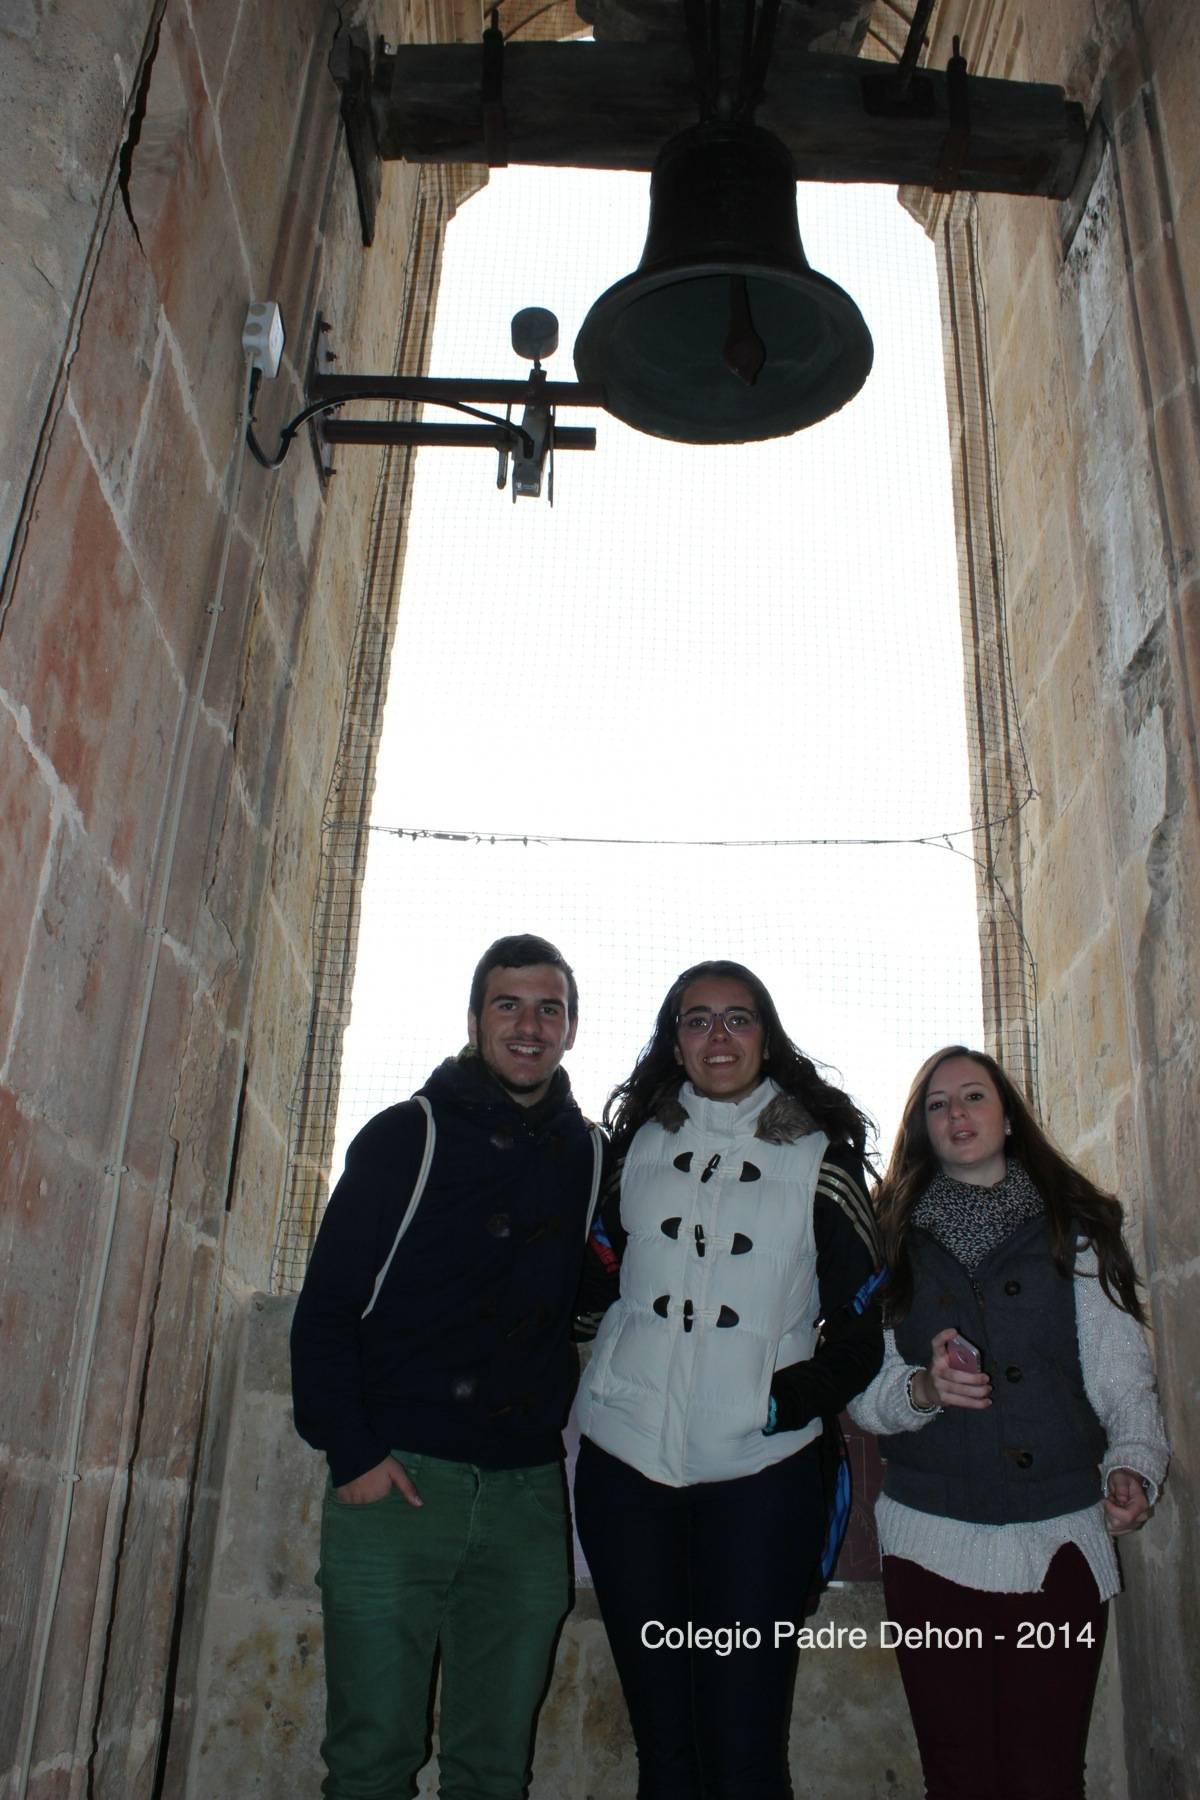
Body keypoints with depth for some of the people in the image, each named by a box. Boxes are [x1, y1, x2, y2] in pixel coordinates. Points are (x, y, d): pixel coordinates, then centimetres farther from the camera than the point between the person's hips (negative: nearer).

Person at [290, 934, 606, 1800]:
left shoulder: (592, 1154, 8)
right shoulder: (408, 1136, -1)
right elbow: (327, 1303, -3)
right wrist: (352, 1450, -11)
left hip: (527, 1492, 3)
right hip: (395, 1477, -3)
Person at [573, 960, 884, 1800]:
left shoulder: (819, 1159, 3)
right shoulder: (636, 1143, 9)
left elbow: (863, 1321, 3)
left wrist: (795, 1398, -10)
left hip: (760, 1470, -2)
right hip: (627, 1457, 2)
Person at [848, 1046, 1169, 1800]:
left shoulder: (1075, 1228, 8)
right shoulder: (894, 1237, 9)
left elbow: (1122, 1373, 2)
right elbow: (862, 1391, 5)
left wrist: (1134, 1463, -15)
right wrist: (922, 1389, -14)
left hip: (1060, 1539, 0)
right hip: (933, 1539, 1)